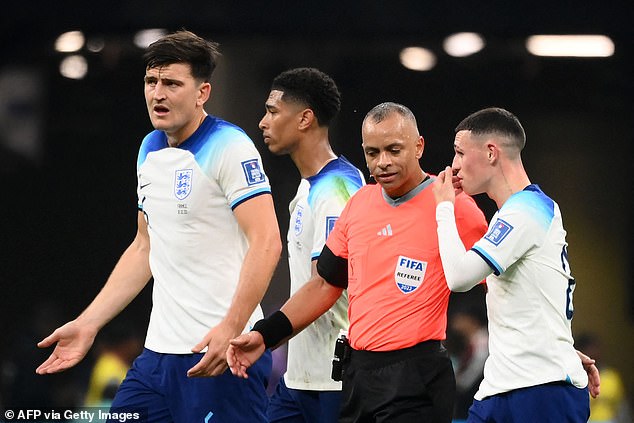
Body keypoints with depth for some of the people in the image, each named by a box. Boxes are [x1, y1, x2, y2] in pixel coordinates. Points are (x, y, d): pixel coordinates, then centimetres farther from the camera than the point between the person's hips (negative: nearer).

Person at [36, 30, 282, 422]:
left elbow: (266, 243, -17)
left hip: (222, 352, -8)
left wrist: (231, 328, -26)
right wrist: (87, 324, 19)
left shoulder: (230, 147, -10)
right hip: (160, 351, 8)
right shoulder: (150, 150, 15)